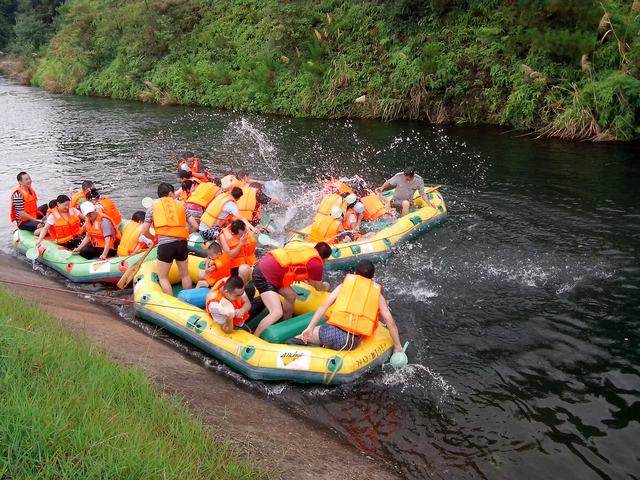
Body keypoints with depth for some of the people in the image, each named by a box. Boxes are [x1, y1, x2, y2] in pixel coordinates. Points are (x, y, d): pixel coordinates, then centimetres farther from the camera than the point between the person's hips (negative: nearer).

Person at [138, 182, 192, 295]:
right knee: (185, 275, 21)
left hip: (164, 245, -2)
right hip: (182, 243, 3)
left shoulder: (152, 207, 11)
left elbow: (144, 231, 11)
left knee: (163, 277, 13)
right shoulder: (180, 205, 14)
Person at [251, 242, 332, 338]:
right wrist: (325, 286, 30)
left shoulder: (308, 251, 17)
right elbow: (319, 287, 10)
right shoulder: (316, 263, -6)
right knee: (277, 312, -17)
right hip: (264, 275, -10)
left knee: (291, 296, 20)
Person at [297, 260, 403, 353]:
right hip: (351, 342, 1)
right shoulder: (377, 294, 17)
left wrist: (310, 328, 1)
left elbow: (325, 305, 4)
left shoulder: (344, 285, 16)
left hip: (332, 331, -1)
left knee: (302, 337, 18)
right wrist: (397, 346, 20)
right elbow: (390, 321, 12)